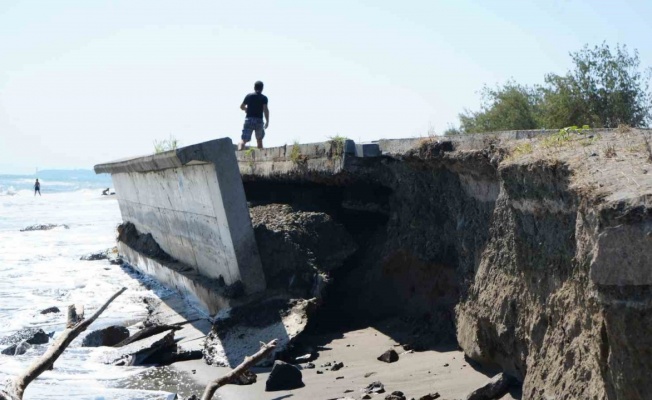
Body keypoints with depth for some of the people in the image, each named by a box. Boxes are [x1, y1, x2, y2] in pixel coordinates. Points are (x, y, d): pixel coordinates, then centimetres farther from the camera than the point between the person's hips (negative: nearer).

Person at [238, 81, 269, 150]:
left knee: (243, 140, -8)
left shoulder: (249, 96, 9)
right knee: (259, 140, 21)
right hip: (259, 121, 0)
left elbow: (241, 107, 16)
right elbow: (265, 109, -9)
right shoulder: (264, 98, 3)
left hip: (249, 119, 0)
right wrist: (267, 121, -7)